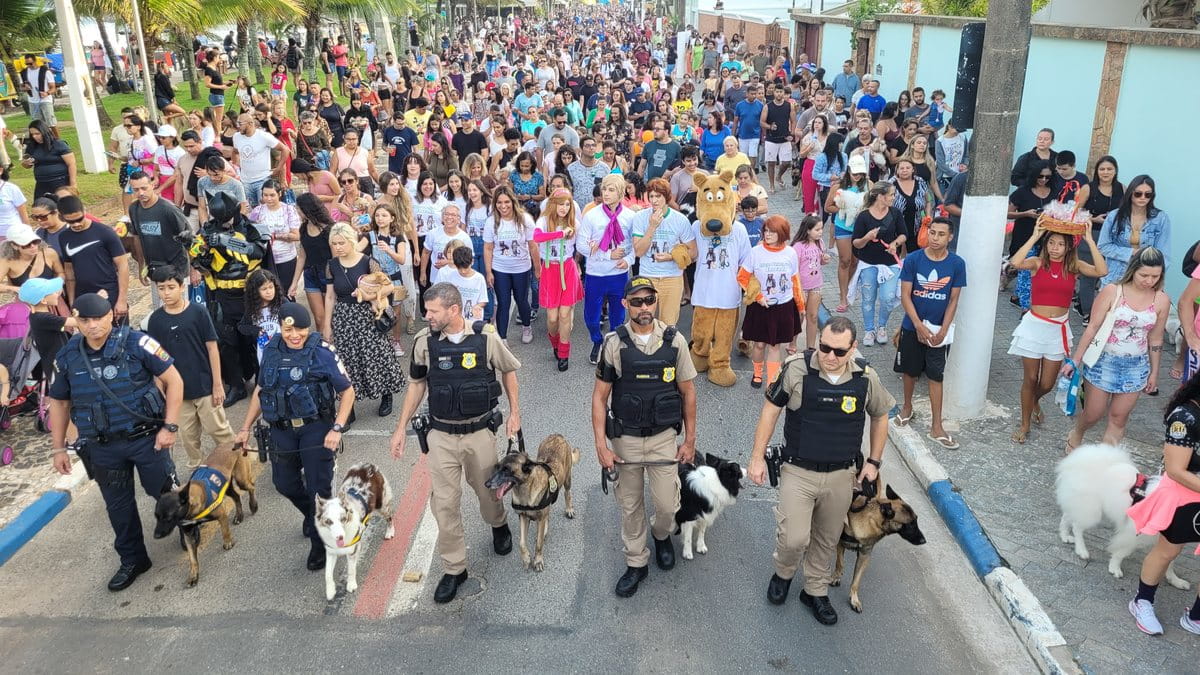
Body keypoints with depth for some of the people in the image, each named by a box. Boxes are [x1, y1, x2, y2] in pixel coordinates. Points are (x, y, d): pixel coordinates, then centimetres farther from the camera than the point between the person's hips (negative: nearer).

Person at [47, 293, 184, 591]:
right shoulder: (67, 357, -1)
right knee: (118, 505, 15)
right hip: (102, 447, 4)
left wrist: (170, 426, -14)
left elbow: (174, 380, -11)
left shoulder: (136, 343, -15)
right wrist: (58, 448, 10)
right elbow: (59, 402, 12)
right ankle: (133, 560, 32)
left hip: (146, 438, -4)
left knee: (165, 491, 8)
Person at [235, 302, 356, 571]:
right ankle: (312, 515, 46)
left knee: (318, 487, 0)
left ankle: (320, 543, 20)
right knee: (284, 483, 15)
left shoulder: (322, 352, -13)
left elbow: (347, 391, -10)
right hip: (282, 429, 5)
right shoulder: (271, 350, 2)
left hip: (316, 427, -5)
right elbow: (260, 390, 14)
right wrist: (246, 427, 13)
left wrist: (337, 429, -19)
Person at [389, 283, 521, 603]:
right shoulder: (424, 341, -7)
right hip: (441, 435, 1)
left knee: (488, 490, 17)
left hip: (480, 432, -1)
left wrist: (515, 412, 1)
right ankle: (453, 568, 17)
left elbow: (508, 371, 4)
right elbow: (417, 384, 6)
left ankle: (499, 525, 51)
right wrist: (401, 428, 6)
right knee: (444, 503, 2)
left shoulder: (486, 338, -13)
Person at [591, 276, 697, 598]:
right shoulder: (614, 343, -10)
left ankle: (661, 535, 39)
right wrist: (601, 445, -10)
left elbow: (688, 392, 1)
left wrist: (690, 440, 2)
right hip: (625, 438, 0)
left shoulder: (674, 340, -8)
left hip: (663, 438, 0)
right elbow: (600, 396, -6)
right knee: (630, 505, 12)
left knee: (667, 504, 4)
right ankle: (636, 563, 32)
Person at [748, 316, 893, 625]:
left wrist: (874, 461, 10)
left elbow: (880, 416, 11)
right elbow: (770, 410, -6)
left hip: (842, 475, 3)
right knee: (794, 539, -7)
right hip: (798, 472, -2)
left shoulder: (866, 378, -8)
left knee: (827, 540, 16)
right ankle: (783, 574, 27)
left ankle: (816, 591, 39)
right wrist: (757, 457, -5)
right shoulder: (796, 369, -17)